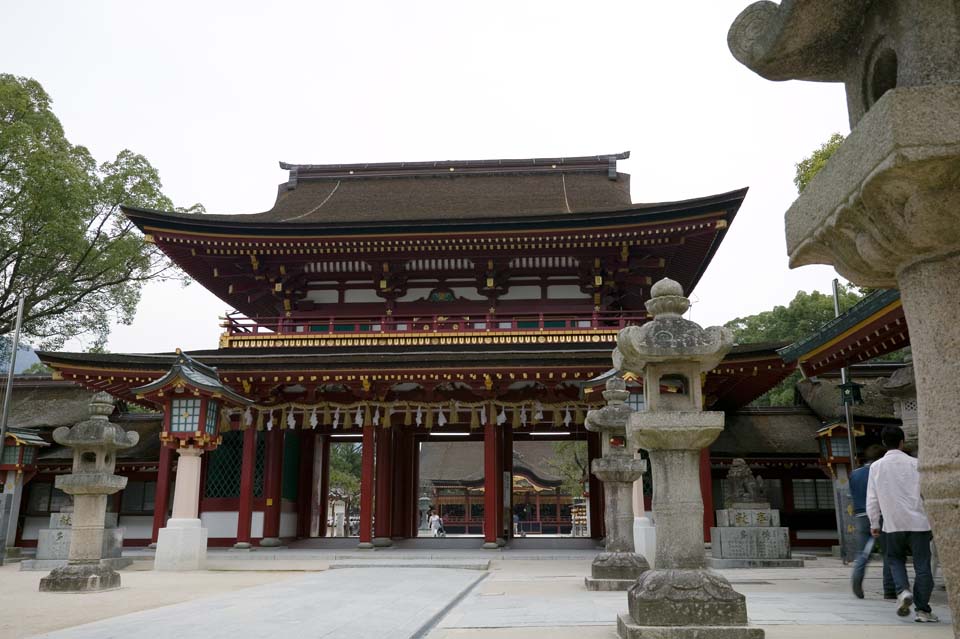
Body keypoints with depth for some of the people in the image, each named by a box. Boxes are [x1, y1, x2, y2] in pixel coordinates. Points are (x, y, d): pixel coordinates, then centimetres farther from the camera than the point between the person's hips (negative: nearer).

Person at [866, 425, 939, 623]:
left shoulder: (876, 466, 1)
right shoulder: (914, 464, -3)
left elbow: (872, 498, 3)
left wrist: (874, 523, 13)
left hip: (893, 523, 1)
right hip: (918, 521, -1)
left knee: (895, 558, 20)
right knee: (922, 565, 5)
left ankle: (903, 591, -3)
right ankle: (922, 609, 6)